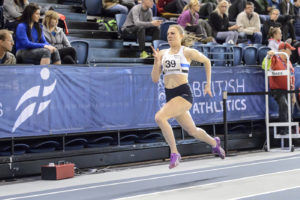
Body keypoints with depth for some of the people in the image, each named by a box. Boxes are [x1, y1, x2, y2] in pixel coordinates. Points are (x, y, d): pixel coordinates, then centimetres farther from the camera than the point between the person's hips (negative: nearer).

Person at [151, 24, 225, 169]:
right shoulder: (163, 54, 11)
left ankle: (174, 153, -17)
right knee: (192, 131, 16)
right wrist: (156, 61, -7)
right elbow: (155, 79, 8)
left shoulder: (187, 52, -1)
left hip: (184, 93, -6)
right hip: (170, 95, 6)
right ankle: (214, 143, 45)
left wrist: (208, 84, 14)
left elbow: (206, 61, 14)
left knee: (159, 117, -28)